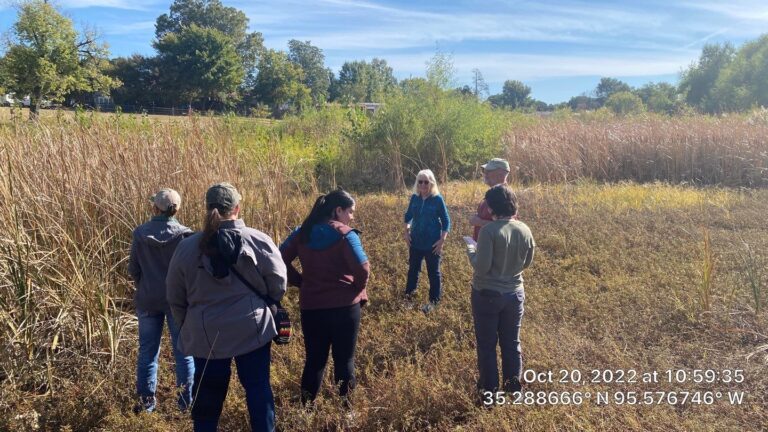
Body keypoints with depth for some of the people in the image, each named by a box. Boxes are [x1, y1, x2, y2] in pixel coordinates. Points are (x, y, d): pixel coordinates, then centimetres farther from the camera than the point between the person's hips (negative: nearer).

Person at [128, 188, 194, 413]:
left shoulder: (140, 233, -7)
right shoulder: (184, 234, -12)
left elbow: (133, 269, -1)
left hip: (148, 300, 2)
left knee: (148, 350, 15)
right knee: (183, 351, 10)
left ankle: (146, 401, 25)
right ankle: (187, 401, 17)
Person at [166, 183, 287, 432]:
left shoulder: (187, 248, -5)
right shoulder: (258, 241, -12)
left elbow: (176, 298, 6)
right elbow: (278, 285, -4)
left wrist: (189, 326, 22)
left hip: (206, 335, 2)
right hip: (252, 330, -1)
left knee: (208, 393, 17)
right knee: (258, 387, 13)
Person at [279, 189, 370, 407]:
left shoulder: (303, 232, 4)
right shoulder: (345, 234, -12)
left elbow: (280, 260, 4)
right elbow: (362, 268, -21)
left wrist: (301, 282, 8)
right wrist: (358, 288, -2)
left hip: (310, 305, 4)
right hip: (344, 305, -4)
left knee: (314, 359, 17)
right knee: (344, 359, 11)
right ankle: (343, 406, 21)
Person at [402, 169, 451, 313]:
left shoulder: (437, 199, -14)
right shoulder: (414, 198, -2)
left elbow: (446, 221, -9)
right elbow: (408, 215, 13)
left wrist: (442, 240, -15)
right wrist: (406, 231, 3)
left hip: (432, 243, -4)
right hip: (415, 241, 4)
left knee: (433, 272, 8)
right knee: (413, 268, 20)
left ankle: (434, 300, 22)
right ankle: (409, 292, 40)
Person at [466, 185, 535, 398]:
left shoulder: (489, 230, -22)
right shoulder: (525, 230, -5)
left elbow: (482, 267, -22)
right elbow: (527, 262, 8)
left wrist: (471, 251, -5)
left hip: (487, 295, -5)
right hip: (514, 293, 5)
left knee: (487, 344, 12)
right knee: (512, 342, 19)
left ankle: (489, 387, 24)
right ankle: (512, 384, 32)